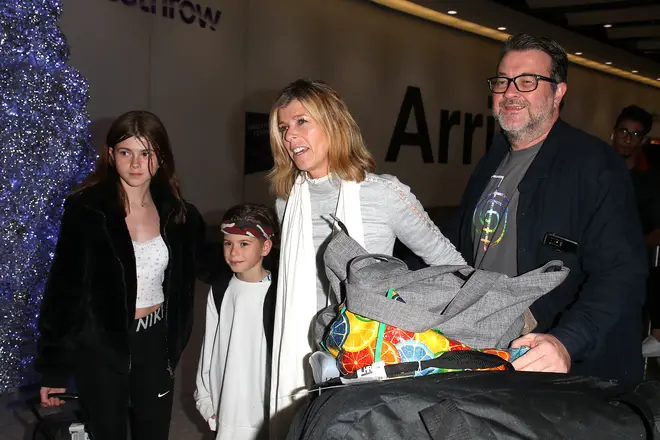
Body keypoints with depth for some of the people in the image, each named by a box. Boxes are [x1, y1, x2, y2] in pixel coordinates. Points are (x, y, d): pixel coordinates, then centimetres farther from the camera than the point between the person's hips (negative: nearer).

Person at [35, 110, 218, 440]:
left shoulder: (175, 211, -2)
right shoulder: (86, 210, -14)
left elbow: (208, 264, 9)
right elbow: (63, 288, -11)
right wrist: (53, 368, -9)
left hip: (155, 341, 4)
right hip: (100, 345, -3)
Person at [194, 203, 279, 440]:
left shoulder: (277, 292, -15)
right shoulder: (220, 289, 2)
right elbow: (209, 345, 9)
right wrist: (205, 397, 11)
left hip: (266, 410, -4)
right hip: (227, 408, 5)